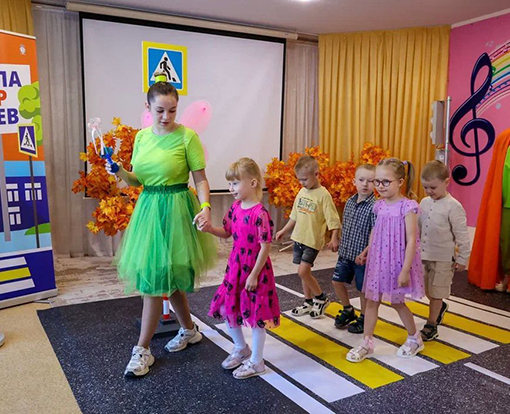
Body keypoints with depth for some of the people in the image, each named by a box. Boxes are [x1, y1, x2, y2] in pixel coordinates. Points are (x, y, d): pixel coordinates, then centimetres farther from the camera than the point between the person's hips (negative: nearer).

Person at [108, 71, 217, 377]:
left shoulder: (187, 137, -9)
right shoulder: (142, 137, 7)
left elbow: (201, 179, -8)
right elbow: (138, 180, 13)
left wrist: (205, 207, -23)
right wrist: (121, 173, -7)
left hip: (175, 210, -6)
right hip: (148, 208, 6)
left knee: (155, 278, -3)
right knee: (167, 278, 14)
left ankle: (143, 349, 12)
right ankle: (189, 330, 36)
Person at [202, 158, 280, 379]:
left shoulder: (259, 214, -22)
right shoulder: (235, 207, 1)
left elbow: (265, 247, -20)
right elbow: (227, 232, 14)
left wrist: (254, 276, -17)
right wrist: (210, 229, -5)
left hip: (255, 271, -8)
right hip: (235, 268, 8)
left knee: (256, 315, 6)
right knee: (226, 309, 15)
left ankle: (256, 361, 25)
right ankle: (241, 348, 39)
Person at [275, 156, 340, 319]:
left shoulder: (323, 195, -13)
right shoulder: (302, 192, 8)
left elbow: (333, 219, -15)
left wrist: (334, 239, -25)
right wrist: (284, 231, 21)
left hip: (313, 240, -7)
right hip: (299, 238, 7)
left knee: (303, 271, -12)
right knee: (304, 272, 13)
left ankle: (321, 298, 10)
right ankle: (309, 302, 28)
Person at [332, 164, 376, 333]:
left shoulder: (374, 206, -18)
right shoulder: (349, 202, 3)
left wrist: (364, 253, -26)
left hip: (363, 256, -6)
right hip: (345, 253, 6)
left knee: (363, 289, 8)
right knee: (337, 281, 12)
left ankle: (363, 318, 29)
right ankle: (348, 310, 34)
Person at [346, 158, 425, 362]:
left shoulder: (408, 206, -17)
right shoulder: (379, 205, 2)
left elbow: (411, 240, -18)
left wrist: (405, 270, -19)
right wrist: (367, 254, 13)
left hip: (397, 262, -6)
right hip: (378, 261, 6)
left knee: (397, 302, 10)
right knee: (372, 300, 7)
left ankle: (415, 339, 34)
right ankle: (367, 343, 19)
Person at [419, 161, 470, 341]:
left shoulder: (453, 206, -14)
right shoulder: (424, 202, 4)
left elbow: (462, 235, -11)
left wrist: (463, 259, -9)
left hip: (443, 258, -6)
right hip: (424, 256, 6)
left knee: (436, 293, 4)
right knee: (428, 291, 18)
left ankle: (431, 326, 18)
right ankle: (441, 307, 47)